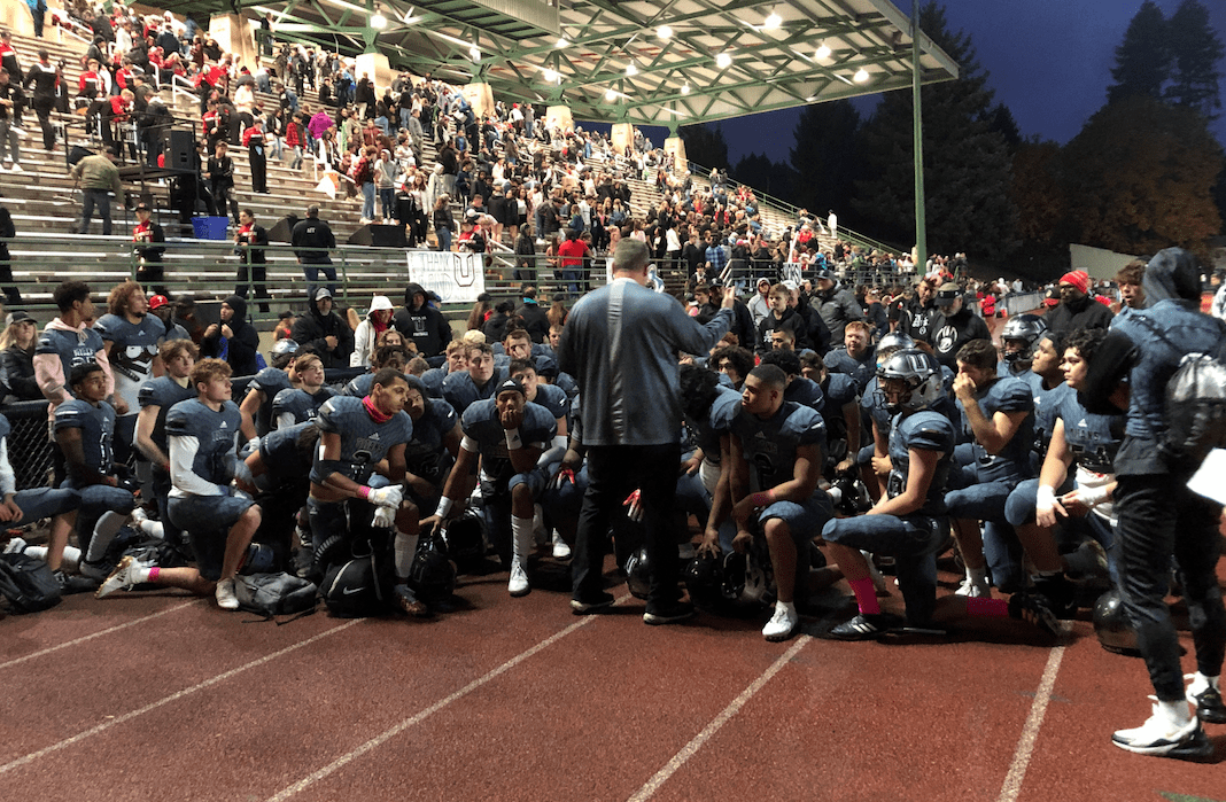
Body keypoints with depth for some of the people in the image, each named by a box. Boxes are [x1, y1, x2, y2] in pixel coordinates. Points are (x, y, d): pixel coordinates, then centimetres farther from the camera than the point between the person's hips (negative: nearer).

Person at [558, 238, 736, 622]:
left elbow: (565, 363, 9)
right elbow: (702, 341, 4)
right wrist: (726, 311, 22)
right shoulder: (661, 306, -10)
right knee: (657, 510, 4)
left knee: (596, 504, 15)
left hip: (601, 428, 3)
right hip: (655, 427, -3)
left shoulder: (582, 308, -1)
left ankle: (584, 591, 21)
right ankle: (662, 602, 9)